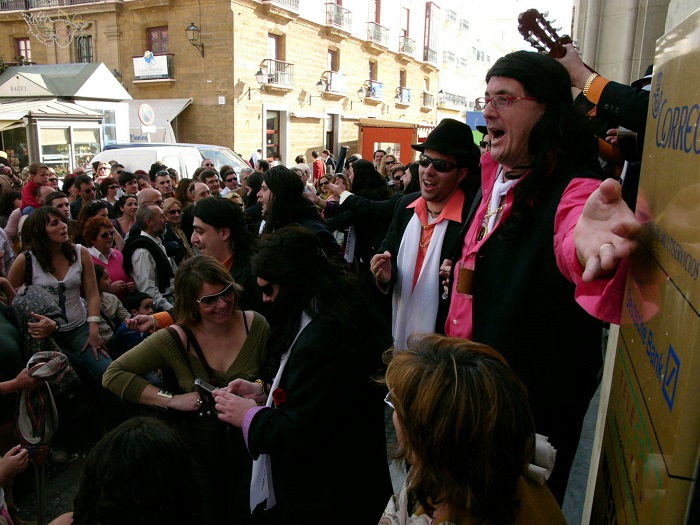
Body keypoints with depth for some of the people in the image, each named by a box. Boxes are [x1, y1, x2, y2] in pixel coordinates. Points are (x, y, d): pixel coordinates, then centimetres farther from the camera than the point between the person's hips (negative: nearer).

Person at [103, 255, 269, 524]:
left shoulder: (256, 325, -14)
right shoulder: (174, 340, -17)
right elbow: (114, 375, -14)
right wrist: (172, 399, -21)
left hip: (247, 447, 1)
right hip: (199, 452, -1)